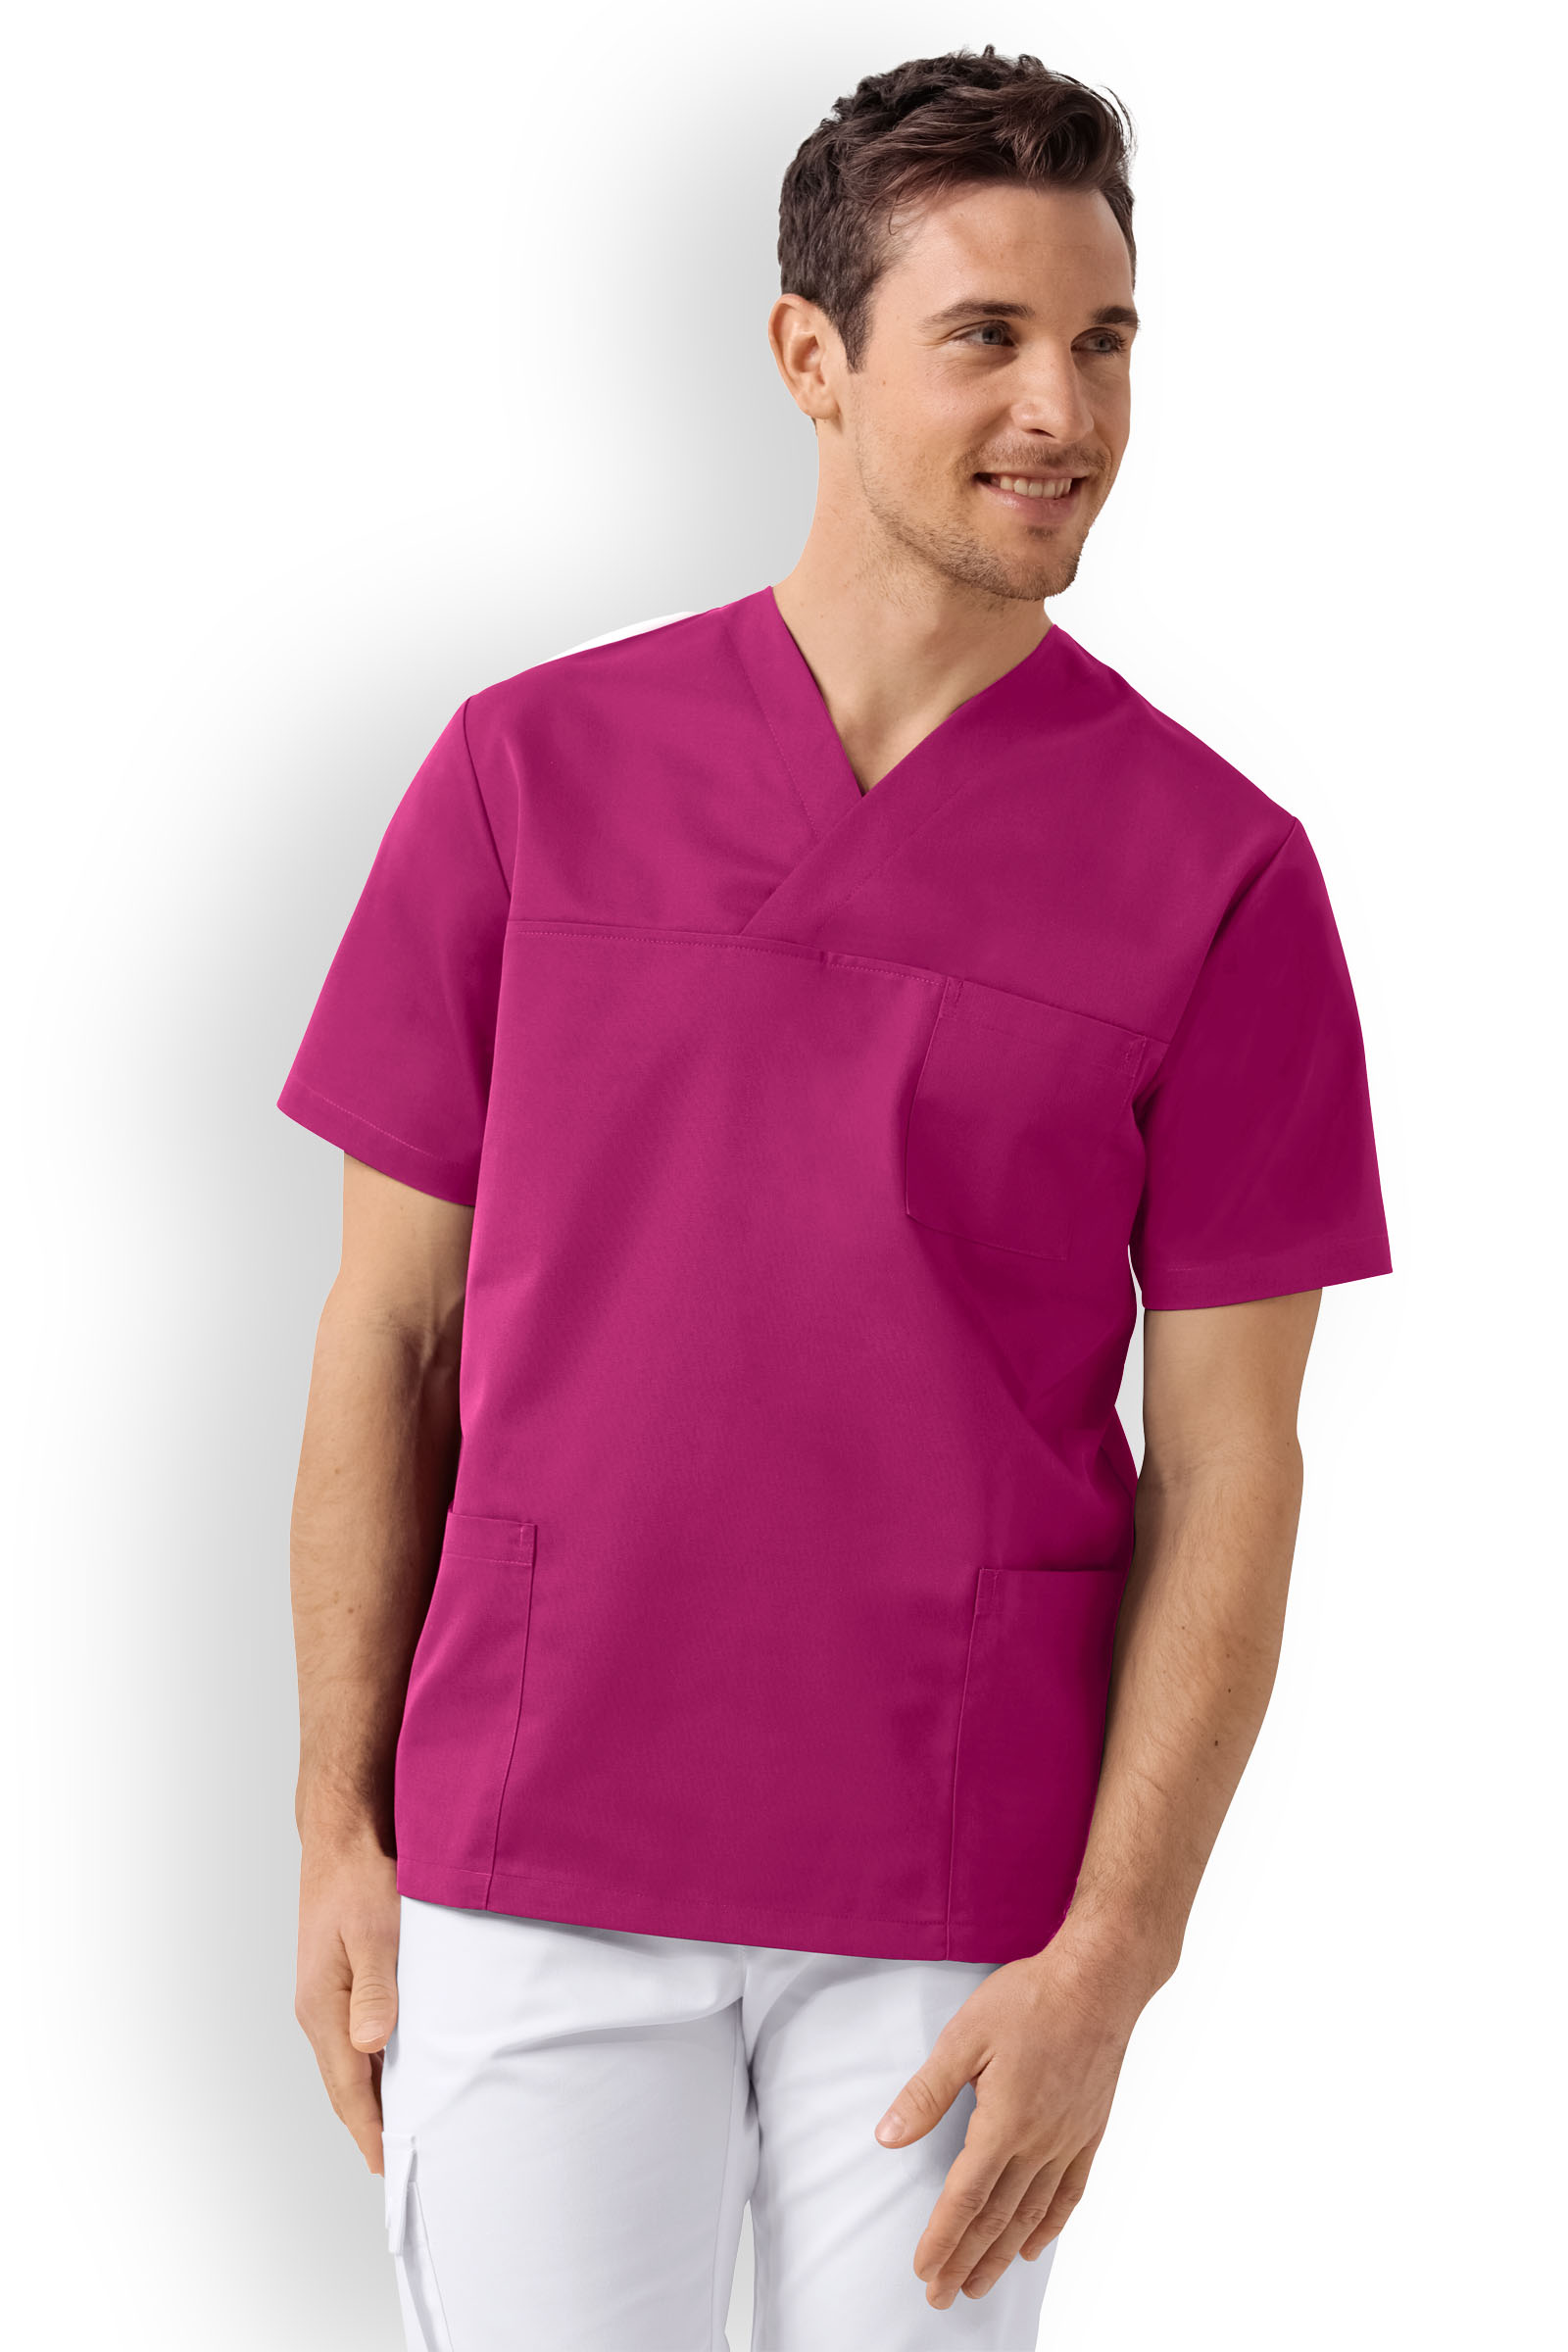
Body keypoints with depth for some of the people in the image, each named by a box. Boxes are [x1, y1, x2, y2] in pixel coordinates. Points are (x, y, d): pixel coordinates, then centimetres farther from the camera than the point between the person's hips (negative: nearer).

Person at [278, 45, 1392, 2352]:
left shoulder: (1217, 869, -3)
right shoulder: (536, 772, 0)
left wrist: (1107, 1963, -8)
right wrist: (338, 1826, 3)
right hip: (533, 1870, 1)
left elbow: (1225, 1466, -3)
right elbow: (392, 1325, 5)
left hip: (963, 1899, 0)